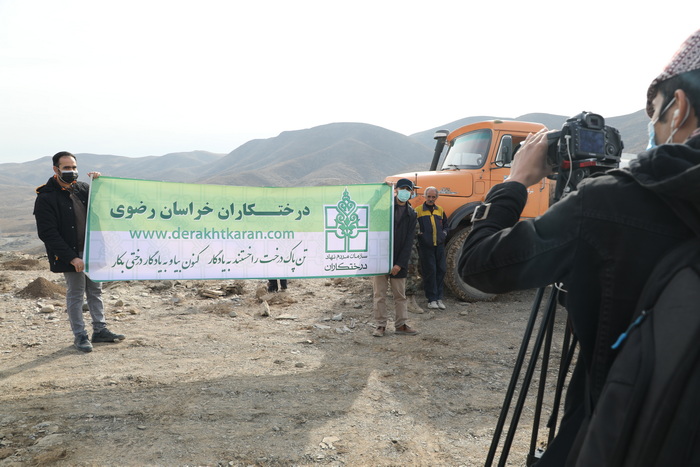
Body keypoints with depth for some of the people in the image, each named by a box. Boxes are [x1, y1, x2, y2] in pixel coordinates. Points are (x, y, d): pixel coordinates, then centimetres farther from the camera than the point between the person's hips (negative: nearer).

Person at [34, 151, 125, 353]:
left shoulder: (82, 188, 6)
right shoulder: (46, 198, -12)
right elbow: (48, 234, -16)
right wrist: (71, 258, -21)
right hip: (71, 255, -6)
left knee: (95, 291, 13)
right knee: (75, 295, 3)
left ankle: (100, 330, 24)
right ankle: (79, 336, 15)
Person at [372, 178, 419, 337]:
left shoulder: (411, 214, 7)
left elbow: (409, 241, 2)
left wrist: (400, 263, -6)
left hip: (399, 262, 2)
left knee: (400, 295, 9)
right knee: (379, 295, 2)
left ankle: (401, 325, 19)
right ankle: (380, 325, 12)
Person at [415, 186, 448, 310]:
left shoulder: (440, 211, 14)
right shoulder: (418, 211, 0)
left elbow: (445, 226, 22)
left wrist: (444, 234, 6)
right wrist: (419, 235, -12)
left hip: (439, 246, 5)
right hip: (425, 246, -5)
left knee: (441, 270, 5)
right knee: (430, 271, -4)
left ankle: (439, 298, 14)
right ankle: (431, 299, 3)